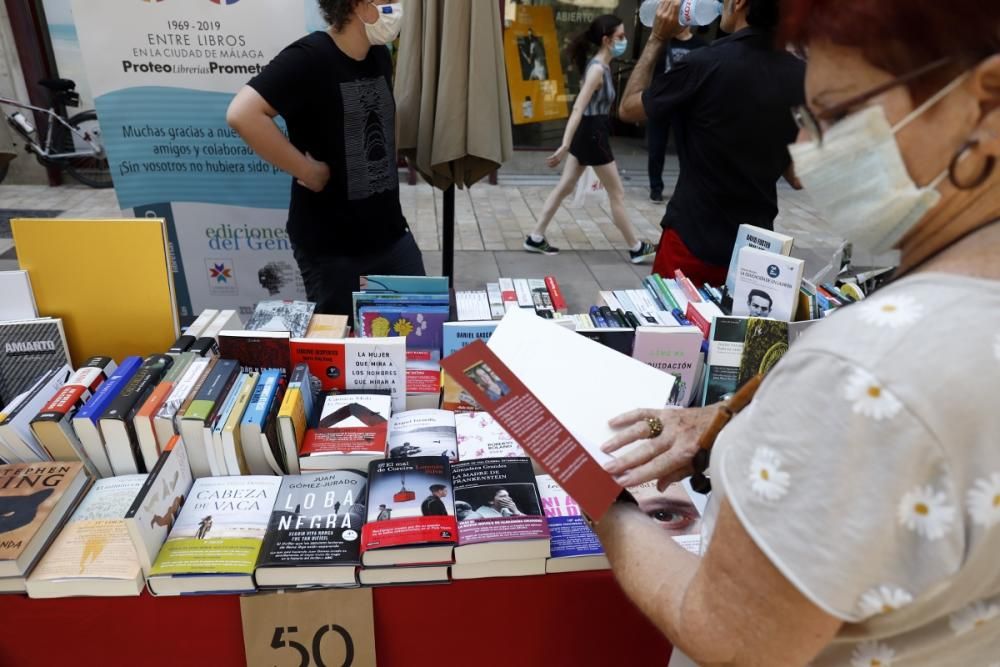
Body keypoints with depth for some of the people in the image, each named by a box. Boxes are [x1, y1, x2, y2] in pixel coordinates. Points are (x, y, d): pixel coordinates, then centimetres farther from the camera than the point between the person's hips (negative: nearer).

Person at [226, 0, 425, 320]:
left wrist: (383, 177, 11)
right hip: (331, 245, -7)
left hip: (392, 232, 7)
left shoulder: (379, 56, 8)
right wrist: (308, 171, -22)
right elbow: (242, 114, -28)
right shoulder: (308, 58, -16)